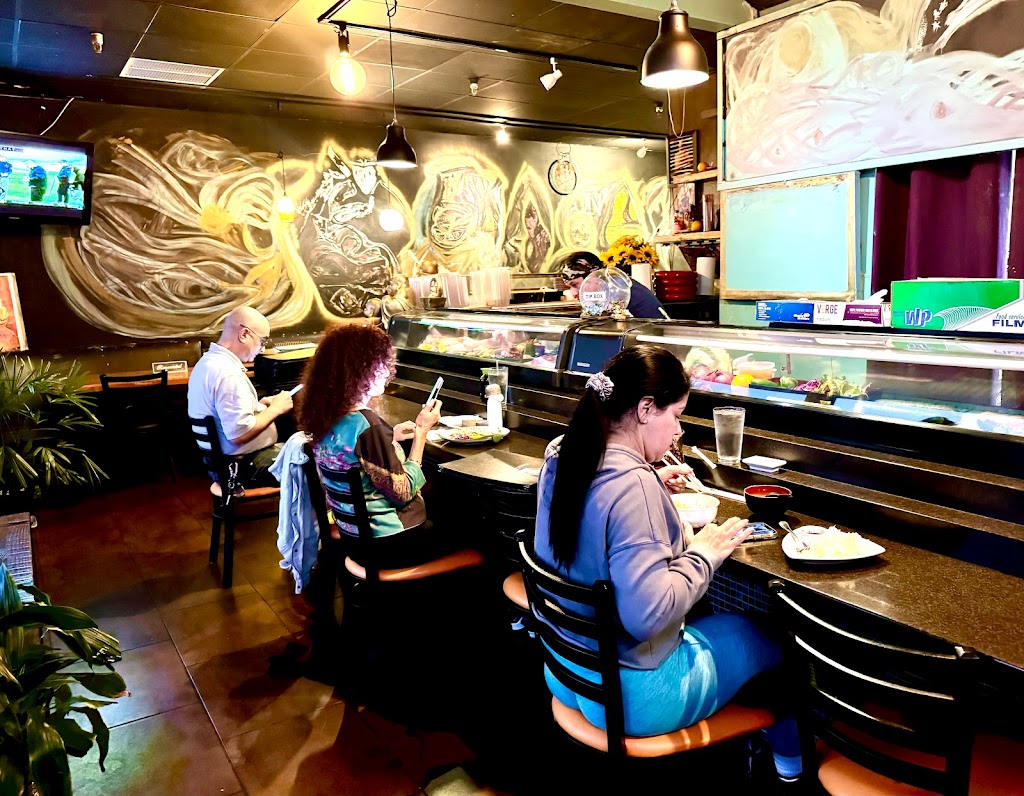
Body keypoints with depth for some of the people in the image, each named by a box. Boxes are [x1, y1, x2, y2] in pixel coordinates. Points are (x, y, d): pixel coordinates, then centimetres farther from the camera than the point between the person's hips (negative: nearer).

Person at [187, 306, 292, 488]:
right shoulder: (228, 374, -25)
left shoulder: (206, 361, 7)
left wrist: (257, 405, 8)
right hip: (245, 466, -10)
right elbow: (239, 434, -28)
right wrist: (275, 409, -16)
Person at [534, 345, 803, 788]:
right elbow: (648, 614, -33)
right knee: (773, 634, 16)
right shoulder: (633, 485, -31)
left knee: (708, 618, 29)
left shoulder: (562, 456, -5)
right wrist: (702, 554, -19)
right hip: (631, 696, -8)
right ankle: (790, 762, 42)